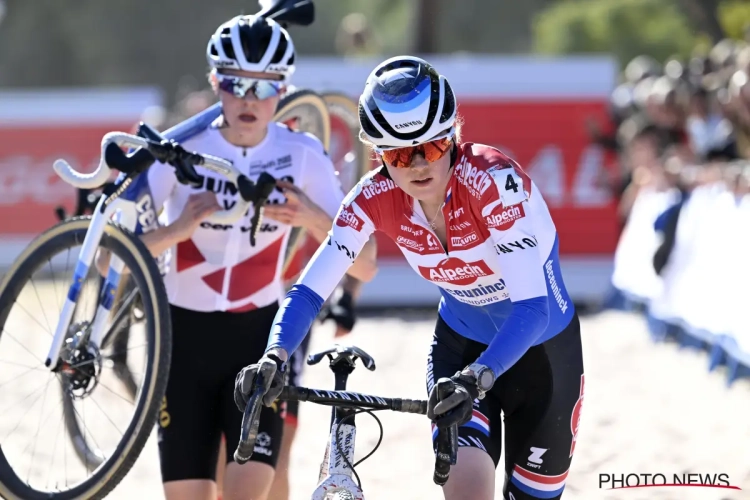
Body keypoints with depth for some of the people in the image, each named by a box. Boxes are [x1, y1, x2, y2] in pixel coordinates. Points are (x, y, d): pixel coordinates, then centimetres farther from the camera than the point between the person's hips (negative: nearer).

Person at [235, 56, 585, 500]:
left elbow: (533, 308, -39)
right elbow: (311, 288, -20)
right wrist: (275, 356, -39)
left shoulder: (494, 182, -32)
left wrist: (477, 378, -54)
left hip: (542, 350, -2)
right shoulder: (377, 198, -19)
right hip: (460, 343, 2)